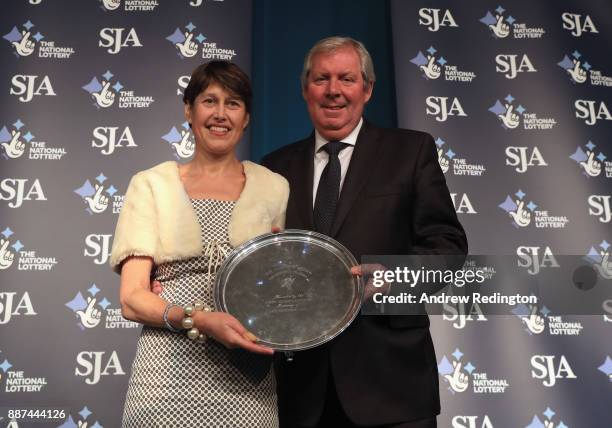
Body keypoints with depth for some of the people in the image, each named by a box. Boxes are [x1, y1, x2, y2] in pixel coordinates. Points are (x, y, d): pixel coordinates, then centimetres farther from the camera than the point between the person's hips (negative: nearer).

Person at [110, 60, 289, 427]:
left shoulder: (274, 187, 5)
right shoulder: (152, 185, 2)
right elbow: (132, 298, -3)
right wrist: (198, 320, -20)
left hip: (245, 380, 1)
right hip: (169, 373, -1)